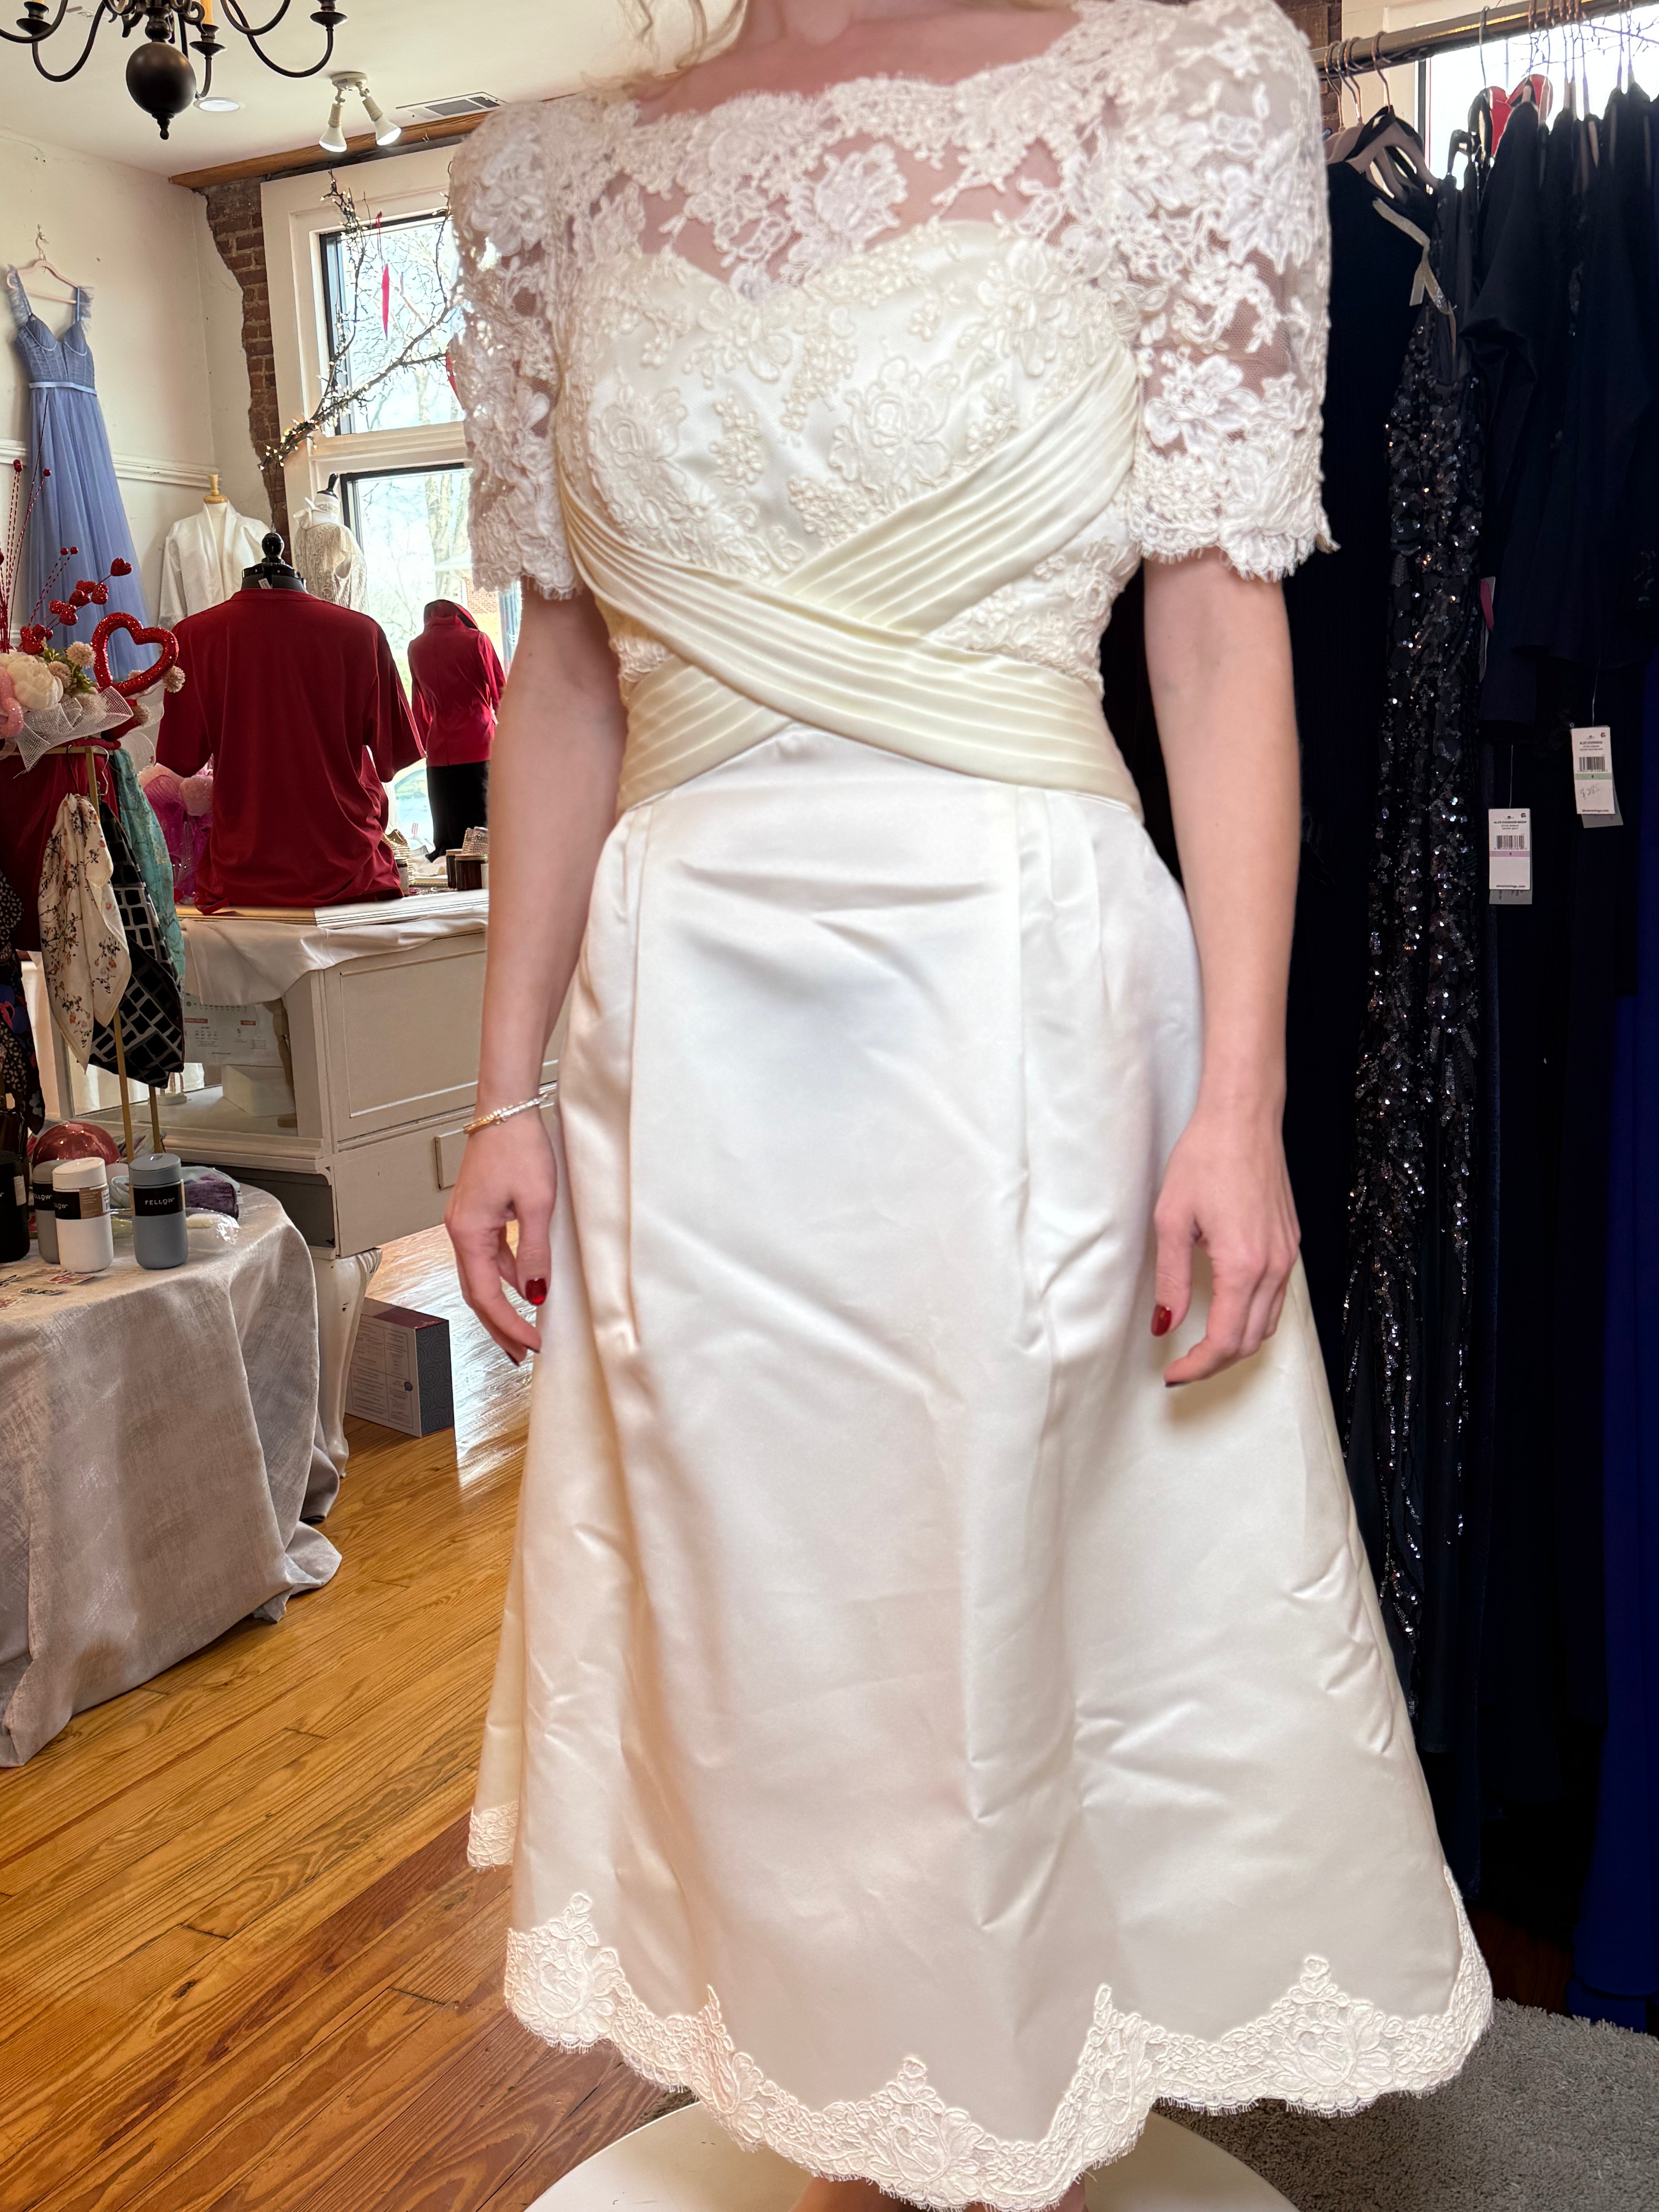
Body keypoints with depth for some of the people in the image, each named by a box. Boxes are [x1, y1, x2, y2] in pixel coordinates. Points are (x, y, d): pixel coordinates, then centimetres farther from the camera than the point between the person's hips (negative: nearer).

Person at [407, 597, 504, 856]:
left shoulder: (416, 648, 12)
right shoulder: (475, 640, -1)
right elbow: (500, 692, 4)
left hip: (439, 749, 4)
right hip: (477, 746, -3)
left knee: (445, 832, 5)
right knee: (481, 828, -5)